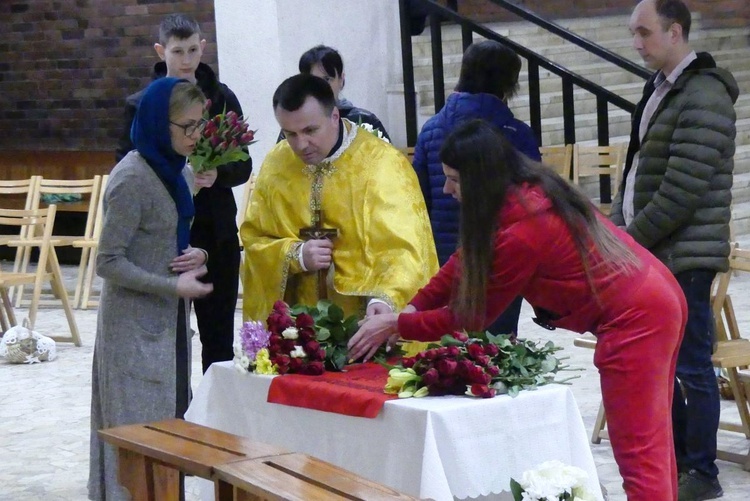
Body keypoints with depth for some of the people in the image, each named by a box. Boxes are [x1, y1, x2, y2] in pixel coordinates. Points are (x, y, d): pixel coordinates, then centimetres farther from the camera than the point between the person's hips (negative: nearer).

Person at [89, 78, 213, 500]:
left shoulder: (179, 172, 8)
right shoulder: (132, 179, -17)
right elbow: (109, 262, -17)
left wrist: (197, 256, -1)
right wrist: (174, 286, -19)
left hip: (172, 320, 8)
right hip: (135, 324, -8)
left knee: (171, 419, 11)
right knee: (140, 430, -2)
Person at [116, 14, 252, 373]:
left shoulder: (222, 98, 5)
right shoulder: (142, 104, 0)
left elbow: (243, 166, 7)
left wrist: (218, 175, -14)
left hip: (217, 231, 2)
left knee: (219, 333, 7)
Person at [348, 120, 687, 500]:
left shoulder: (520, 231, -22)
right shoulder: (529, 188, 4)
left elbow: (473, 312, -10)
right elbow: (469, 261, 13)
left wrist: (396, 325, -2)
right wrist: (411, 308, 6)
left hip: (632, 319, -10)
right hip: (655, 297, 10)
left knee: (639, 456, -6)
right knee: (653, 446, 14)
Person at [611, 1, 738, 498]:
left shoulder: (702, 97, -16)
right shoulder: (660, 88, 14)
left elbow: (682, 191, -21)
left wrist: (630, 240, -15)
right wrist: (616, 229, 7)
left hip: (684, 256, -9)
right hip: (650, 252, 9)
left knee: (691, 365, -1)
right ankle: (677, 457, 25)